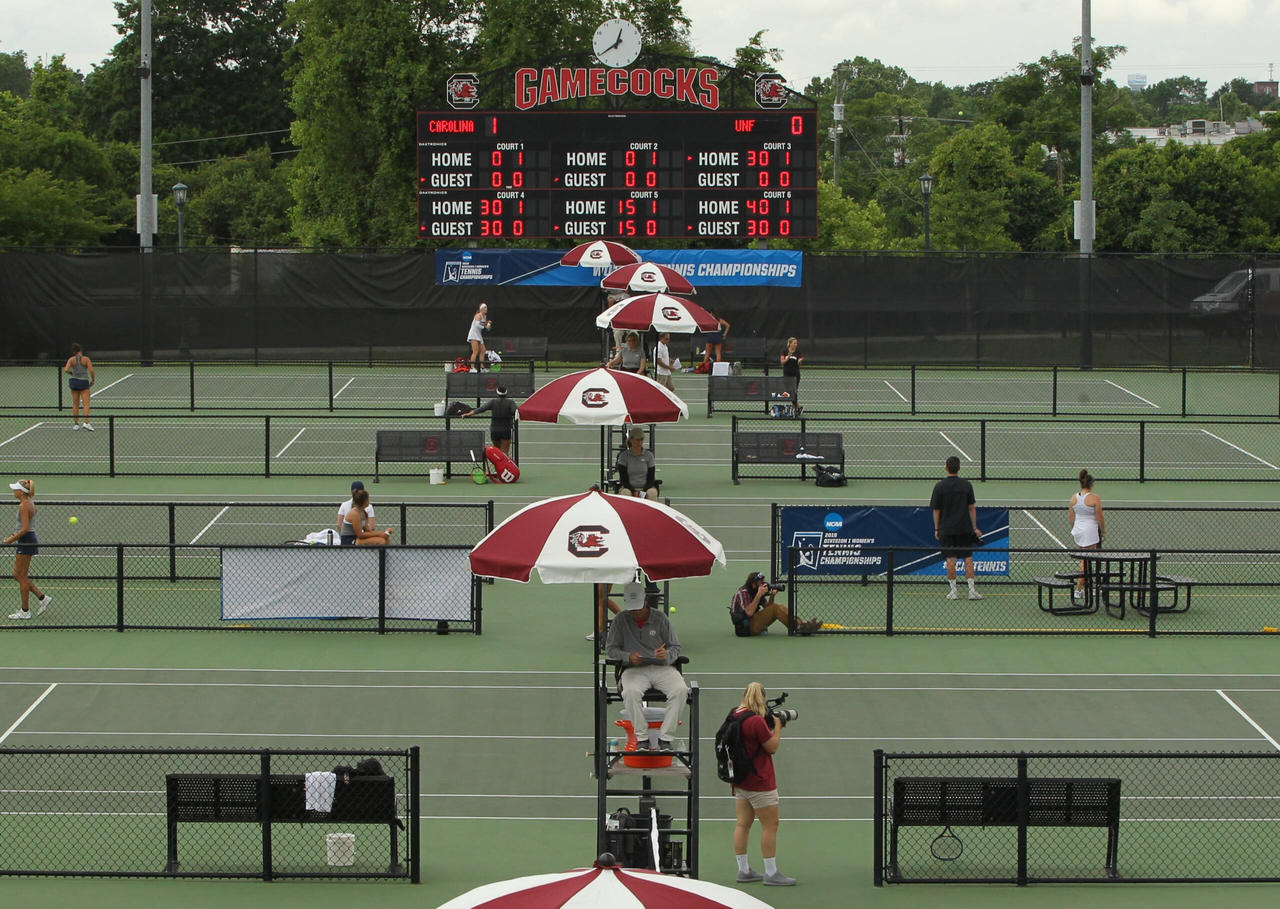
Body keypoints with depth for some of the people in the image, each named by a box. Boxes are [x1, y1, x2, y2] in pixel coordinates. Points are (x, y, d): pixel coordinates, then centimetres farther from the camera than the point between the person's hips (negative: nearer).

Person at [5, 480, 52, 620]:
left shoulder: (23, 506, -18)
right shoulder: (30, 503, 13)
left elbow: (25, 528, -23)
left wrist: (12, 539, -15)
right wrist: (14, 535, 11)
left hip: (26, 543, -10)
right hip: (28, 541, 10)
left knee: (22, 577, -1)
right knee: (17, 575, 16)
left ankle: (25, 611, 6)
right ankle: (43, 597, 15)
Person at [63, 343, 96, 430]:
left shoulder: (71, 359, -1)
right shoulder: (86, 359, -6)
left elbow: (66, 370, -12)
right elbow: (91, 371, -11)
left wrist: (71, 373, 9)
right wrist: (93, 380, 4)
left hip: (74, 381, 3)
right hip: (84, 382, -3)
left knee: (75, 404, 12)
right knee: (86, 404, -5)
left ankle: (76, 423, 15)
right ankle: (86, 422, -20)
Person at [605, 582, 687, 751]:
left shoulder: (660, 618, 6)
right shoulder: (621, 621, 7)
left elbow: (675, 648, 8)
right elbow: (610, 648, 8)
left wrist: (667, 655, -17)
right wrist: (628, 657, -13)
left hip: (662, 667, 1)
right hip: (634, 669, -1)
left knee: (680, 690, -30)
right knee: (630, 692, -36)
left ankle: (665, 738, -25)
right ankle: (641, 738, -27)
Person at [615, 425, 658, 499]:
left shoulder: (649, 455, 6)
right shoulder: (624, 456, 3)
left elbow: (651, 478, 4)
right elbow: (624, 479, -1)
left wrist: (643, 493, -13)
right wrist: (634, 493, -17)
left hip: (645, 488, 1)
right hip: (629, 488, -1)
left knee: (652, 493, -32)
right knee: (625, 493, -34)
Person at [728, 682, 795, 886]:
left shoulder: (735, 716, 3)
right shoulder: (757, 721, -23)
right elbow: (772, 747, -13)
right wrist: (777, 725, -4)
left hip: (740, 779, 9)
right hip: (759, 782, -9)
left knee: (743, 824, 11)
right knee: (770, 825, -1)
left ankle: (743, 870, 16)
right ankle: (771, 873, 0)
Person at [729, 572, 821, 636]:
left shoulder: (755, 591, 11)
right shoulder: (743, 593, -15)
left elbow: (767, 607, 9)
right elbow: (749, 612, -27)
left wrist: (772, 595, -8)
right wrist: (759, 595, -27)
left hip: (754, 623, 9)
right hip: (745, 627, -9)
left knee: (781, 606, -1)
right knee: (775, 608, -20)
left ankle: (801, 625, -15)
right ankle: (798, 628, -20)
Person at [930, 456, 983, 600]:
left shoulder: (939, 486, -6)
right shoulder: (966, 485, -3)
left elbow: (936, 510, -2)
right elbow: (972, 508, 0)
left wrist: (936, 529, 7)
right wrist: (974, 527, 7)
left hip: (946, 529, -1)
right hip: (964, 528, 1)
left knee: (950, 559, 2)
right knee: (968, 558, 6)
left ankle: (953, 591, 2)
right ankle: (972, 590, 1)